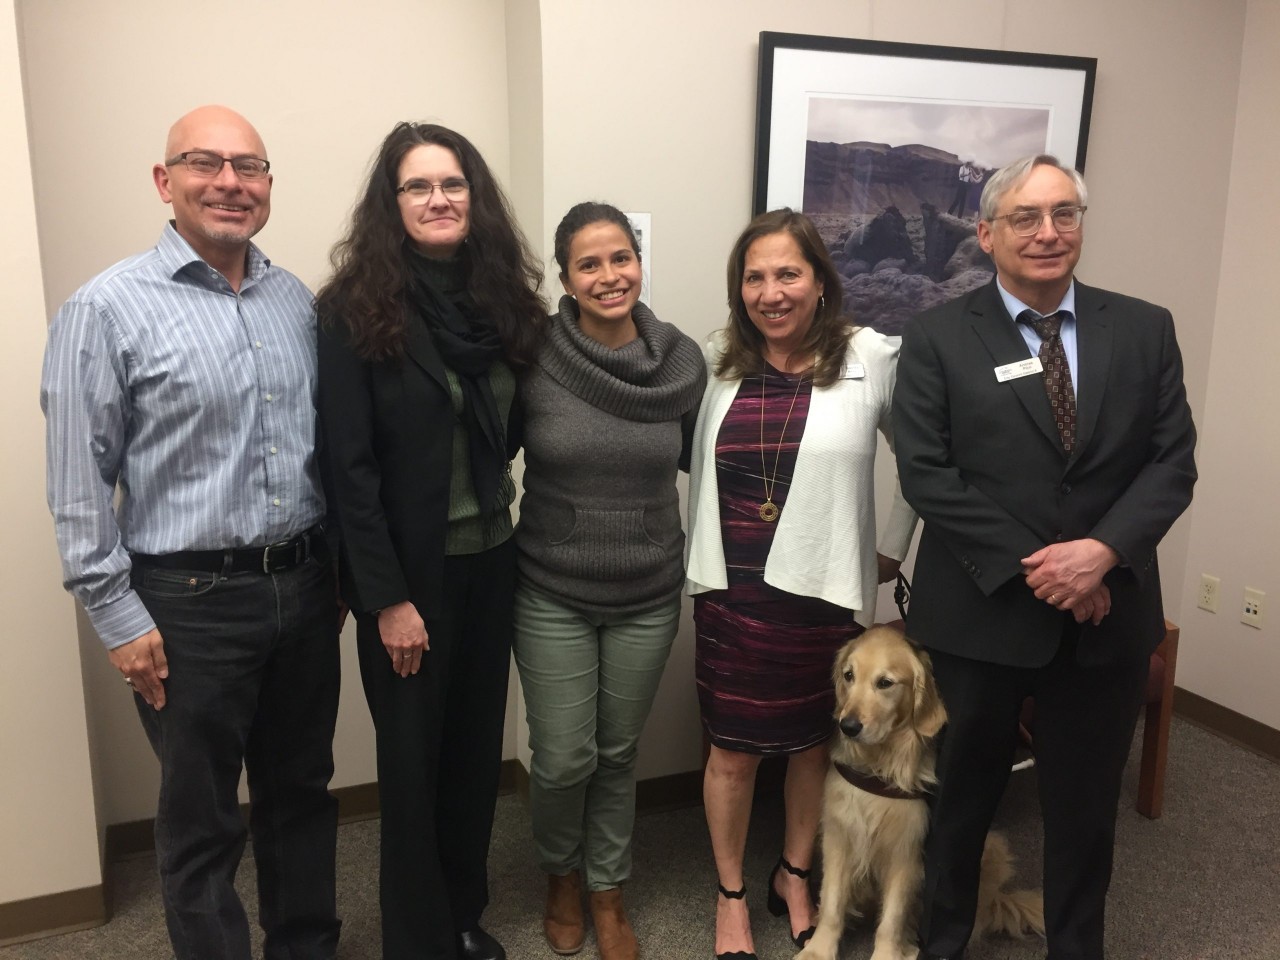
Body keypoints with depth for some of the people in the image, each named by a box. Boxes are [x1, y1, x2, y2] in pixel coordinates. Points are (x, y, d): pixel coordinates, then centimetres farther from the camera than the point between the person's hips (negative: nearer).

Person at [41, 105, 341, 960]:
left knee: (302, 792, 19)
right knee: (203, 821, 11)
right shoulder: (107, 309, -9)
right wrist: (119, 618, -9)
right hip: (189, 602, -5)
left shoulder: (297, 300, 6)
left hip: (305, 586, 5)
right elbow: (80, 485, -8)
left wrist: (336, 569, 11)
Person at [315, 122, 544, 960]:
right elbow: (349, 465, -13)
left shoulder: (504, 298, 4)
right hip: (411, 571, -4)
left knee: (478, 744, 16)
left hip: (490, 561, 5)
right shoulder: (358, 308, -10)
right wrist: (386, 597, -14)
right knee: (414, 755, 9)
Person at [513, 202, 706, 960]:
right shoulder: (533, 356, -12)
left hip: (649, 595, 2)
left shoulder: (683, 360, -5)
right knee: (564, 760, 6)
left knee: (619, 755, 16)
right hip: (552, 594, -2)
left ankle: (608, 895, 40)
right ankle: (562, 875, 39)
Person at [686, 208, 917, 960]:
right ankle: (732, 895, 32)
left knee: (815, 742, 17)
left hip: (824, 591, -1)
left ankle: (795, 876, 41)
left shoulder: (873, 358, -8)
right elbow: (696, 464, 9)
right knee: (733, 751, 11)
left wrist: (894, 547, 3)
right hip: (732, 590, 2)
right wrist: (699, 565, 4)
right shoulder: (718, 361, 2)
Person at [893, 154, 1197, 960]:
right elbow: (926, 474, -11)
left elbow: (1173, 461, -1)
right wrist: (1031, 566, -17)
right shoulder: (938, 338, -5)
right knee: (965, 792, 16)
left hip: (1108, 611, 2)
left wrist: (1102, 550, -18)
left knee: (1087, 802, 17)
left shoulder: (1145, 329, 3)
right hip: (984, 610, -2)